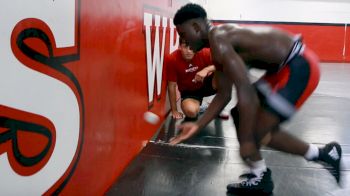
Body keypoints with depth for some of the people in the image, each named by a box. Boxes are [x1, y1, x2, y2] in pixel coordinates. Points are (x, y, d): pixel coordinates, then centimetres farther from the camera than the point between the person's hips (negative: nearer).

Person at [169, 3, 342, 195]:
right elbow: (224, 95, 16)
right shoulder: (220, 44, 12)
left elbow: (245, 91, -25)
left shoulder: (218, 41, -19)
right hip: (286, 66, 10)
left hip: (299, 66, -10)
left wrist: (246, 140, -21)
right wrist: (198, 125, 13)